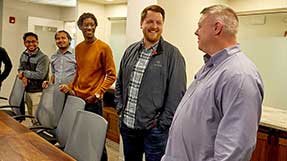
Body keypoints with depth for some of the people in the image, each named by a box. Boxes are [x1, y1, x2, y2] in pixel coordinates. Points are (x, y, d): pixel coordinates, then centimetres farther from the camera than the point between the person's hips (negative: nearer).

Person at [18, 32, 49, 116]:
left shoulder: (43, 57, -15)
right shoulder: (23, 55, 9)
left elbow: (40, 75, -22)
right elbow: (20, 69, 16)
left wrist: (24, 73, -10)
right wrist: (23, 77, -7)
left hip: (38, 92, -7)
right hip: (27, 91, 7)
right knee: (30, 117, 16)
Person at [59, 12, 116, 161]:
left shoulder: (103, 47, -9)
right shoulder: (78, 48, 10)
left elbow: (111, 75, -10)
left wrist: (98, 94, -15)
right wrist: (70, 87, 5)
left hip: (93, 100, -5)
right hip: (77, 97, 6)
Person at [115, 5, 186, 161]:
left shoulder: (172, 54, -10)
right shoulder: (130, 51, 7)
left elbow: (177, 94, -13)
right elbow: (120, 83, 16)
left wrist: (162, 123, -13)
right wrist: (121, 108, 7)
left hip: (154, 129, -5)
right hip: (127, 125, 5)